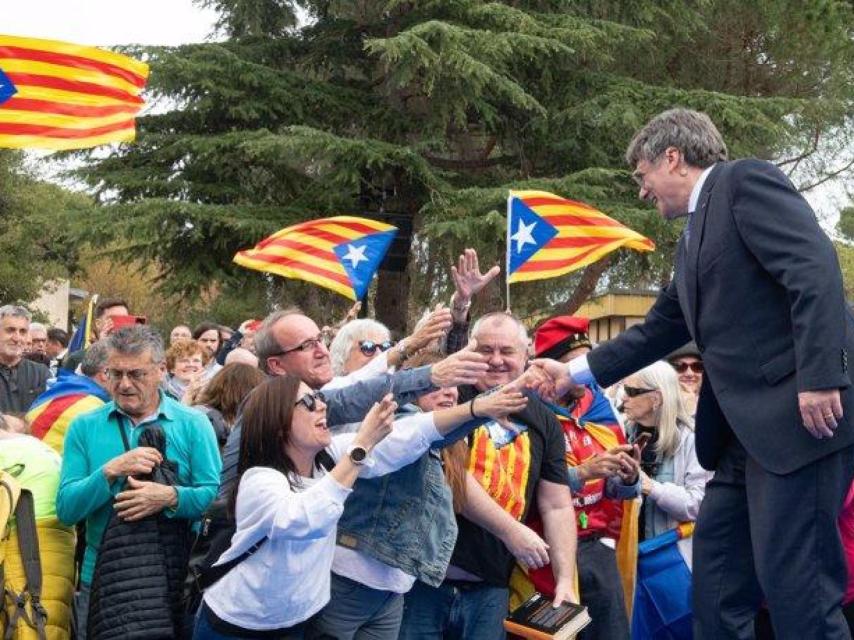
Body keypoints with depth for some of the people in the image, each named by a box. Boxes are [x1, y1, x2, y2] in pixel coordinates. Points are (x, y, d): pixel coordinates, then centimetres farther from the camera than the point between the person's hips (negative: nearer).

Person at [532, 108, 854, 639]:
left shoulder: (746, 181, -4)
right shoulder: (695, 236, 24)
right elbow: (658, 331, 32)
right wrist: (576, 371, 33)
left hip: (803, 412, -10)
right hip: (748, 426, 10)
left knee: (791, 575, -11)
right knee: (715, 559, 11)